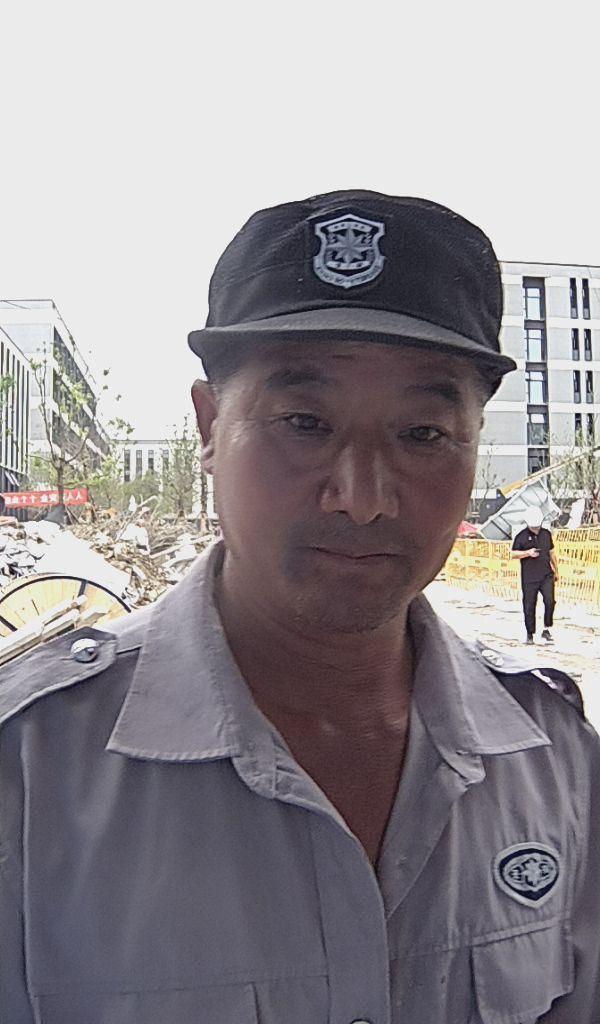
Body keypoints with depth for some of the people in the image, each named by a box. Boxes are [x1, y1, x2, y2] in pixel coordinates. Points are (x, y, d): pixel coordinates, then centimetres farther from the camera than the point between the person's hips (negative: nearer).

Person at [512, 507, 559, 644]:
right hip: (529, 578, -2)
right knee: (529, 606, 3)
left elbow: (552, 552, 19)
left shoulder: (546, 534, 9)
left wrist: (556, 570, 23)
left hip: (546, 575, 2)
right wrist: (528, 553, -18)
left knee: (550, 601, -14)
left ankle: (546, 630, 1)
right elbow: (514, 554, -2)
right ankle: (530, 634, 17)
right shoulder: (521, 536, -3)